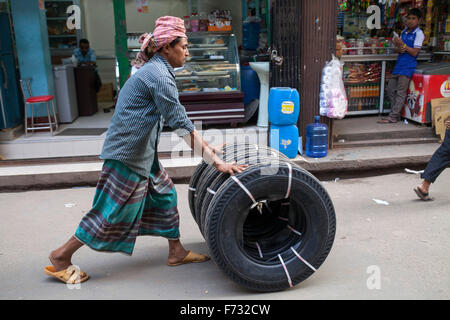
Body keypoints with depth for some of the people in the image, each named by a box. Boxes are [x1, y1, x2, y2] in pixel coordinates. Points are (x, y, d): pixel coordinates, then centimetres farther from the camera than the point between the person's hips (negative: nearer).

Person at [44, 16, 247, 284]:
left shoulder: (156, 70, 13)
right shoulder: (159, 75, -19)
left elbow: (176, 119, 17)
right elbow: (182, 125, -24)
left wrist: (206, 146, 14)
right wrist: (216, 162, -22)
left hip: (142, 153, 10)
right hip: (128, 155, -10)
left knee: (164, 195, 16)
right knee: (113, 212, 0)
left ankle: (177, 252, 29)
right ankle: (61, 257, 16)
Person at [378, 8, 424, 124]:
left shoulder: (419, 33, -7)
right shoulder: (404, 31, 15)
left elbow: (415, 52, -13)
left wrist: (403, 45, -18)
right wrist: (399, 49, -6)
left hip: (408, 66, -8)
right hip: (399, 64, 8)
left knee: (401, 92, -5)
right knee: (390, 89, 10)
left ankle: (393, 116, -3)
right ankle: (395, 113, 19)